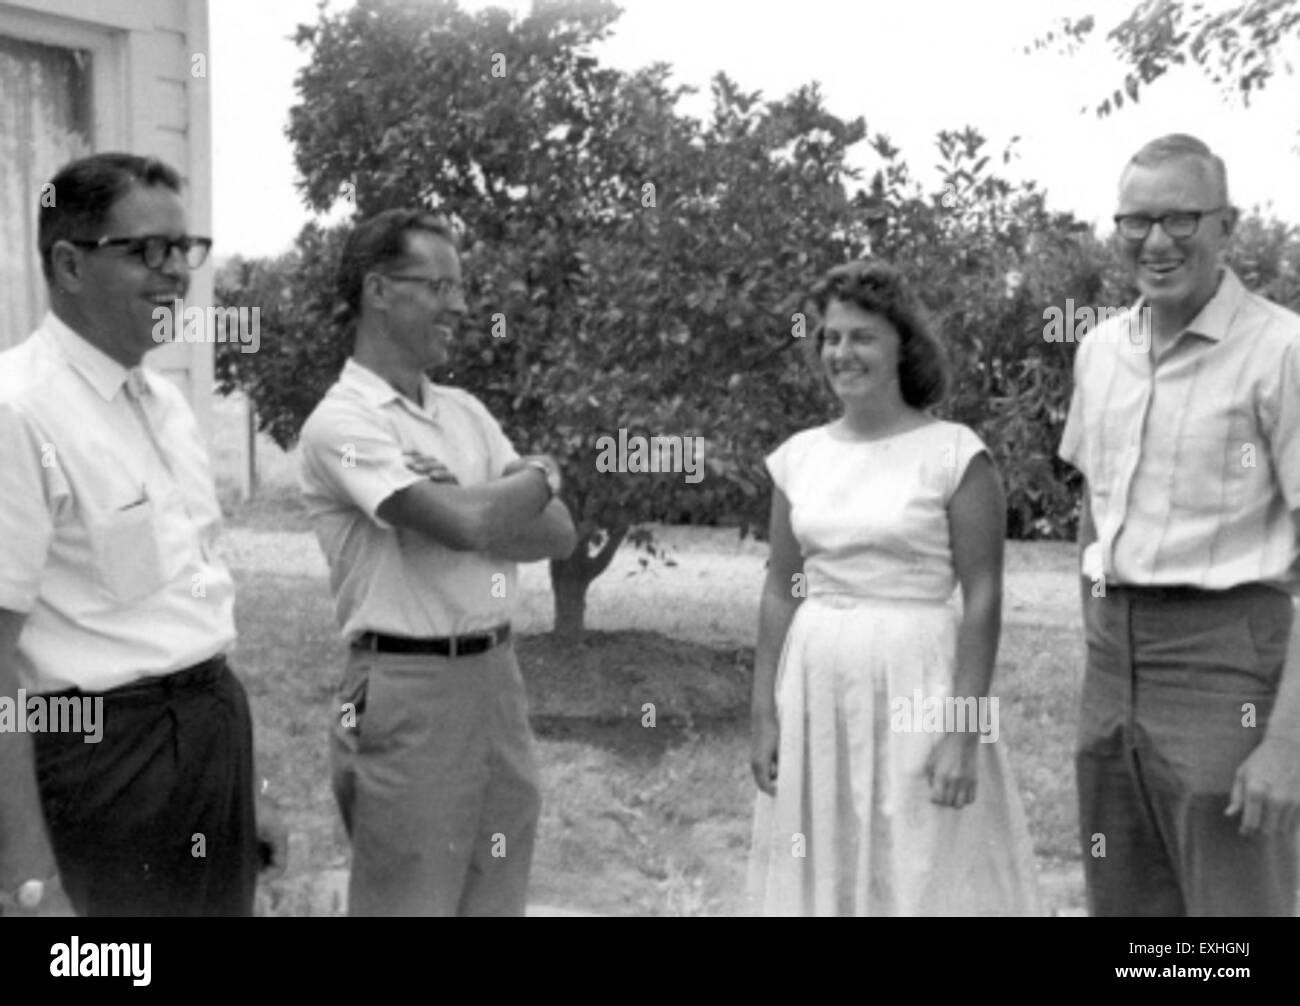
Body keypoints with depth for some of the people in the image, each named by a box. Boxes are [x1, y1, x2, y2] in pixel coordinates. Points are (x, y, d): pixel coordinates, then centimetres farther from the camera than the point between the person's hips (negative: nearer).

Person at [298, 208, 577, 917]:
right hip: (409, 689, -7)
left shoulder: (465, 411, 12)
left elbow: (557, 533, 4)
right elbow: (467, 522, -24)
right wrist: (541, 474, -4)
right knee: (412, 901, 3)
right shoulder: (343, 421, -12)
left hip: (497, 676, 7)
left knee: (496, 898, 15)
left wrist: (465, 509, -14)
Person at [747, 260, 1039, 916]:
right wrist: (765, 714, 5)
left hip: (915, 687, -4)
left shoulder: (954, 454, -8)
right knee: (821, 874, 11)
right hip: (817, 688, 4)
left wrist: (965, 731, -14)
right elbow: (779, 593, 9)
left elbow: (983, 599, -9)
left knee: (924, 873, 2)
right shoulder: (800, 456, 6)